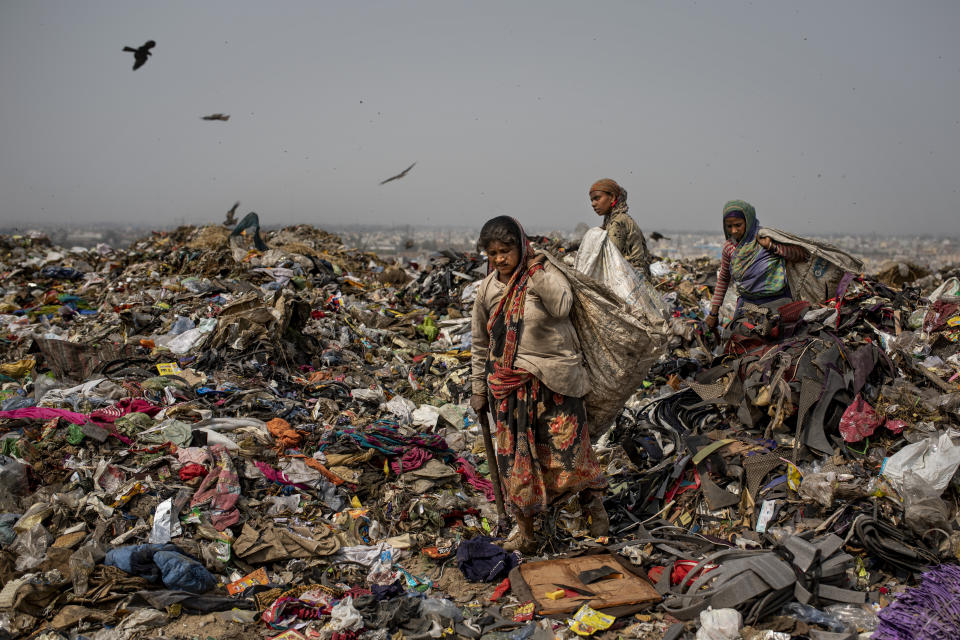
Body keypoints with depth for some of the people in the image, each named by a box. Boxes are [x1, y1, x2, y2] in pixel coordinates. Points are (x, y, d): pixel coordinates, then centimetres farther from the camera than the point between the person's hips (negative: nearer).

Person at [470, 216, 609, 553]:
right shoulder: (487, 289, 6)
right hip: (508, 386, 4)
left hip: (553, 383, -4)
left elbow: (561, 306, -27)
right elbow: (481, 343, 15)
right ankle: (526, 535, 19)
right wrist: (478, 389, 16)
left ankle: (594, 505, 25)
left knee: (568, 449, -2)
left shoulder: (545, 272, -6)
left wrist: (535, 271, -23)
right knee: (515, 460, 7)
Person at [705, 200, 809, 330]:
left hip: (775, 302, -4)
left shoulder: (767, 237, -10)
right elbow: (723, 279, 17)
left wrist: (772, 246, -21)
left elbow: (801, 254, -11)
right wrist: (714, 312, 16)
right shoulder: (729, 247, 3)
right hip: (747, 302, 4)